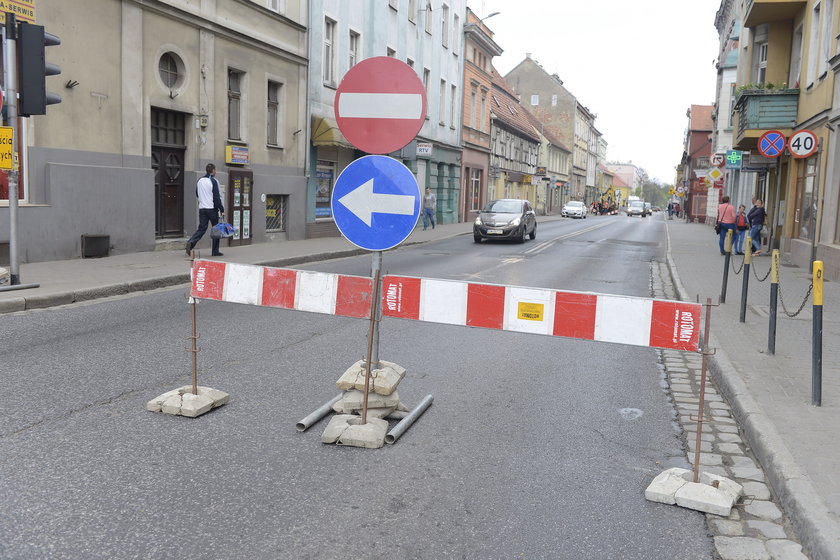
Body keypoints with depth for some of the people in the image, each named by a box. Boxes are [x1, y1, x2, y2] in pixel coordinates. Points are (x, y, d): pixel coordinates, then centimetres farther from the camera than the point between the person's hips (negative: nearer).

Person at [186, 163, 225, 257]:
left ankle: (191, 243, -18)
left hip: (202, 208, 6)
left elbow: (197, 194, 21)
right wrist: (222, 210, -11)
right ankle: (215, 251, 9)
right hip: (212, 208, -6)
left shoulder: (199, 181, 10)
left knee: (201, 228, 6)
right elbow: (217, 197, -14)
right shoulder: (213, 181, -10)